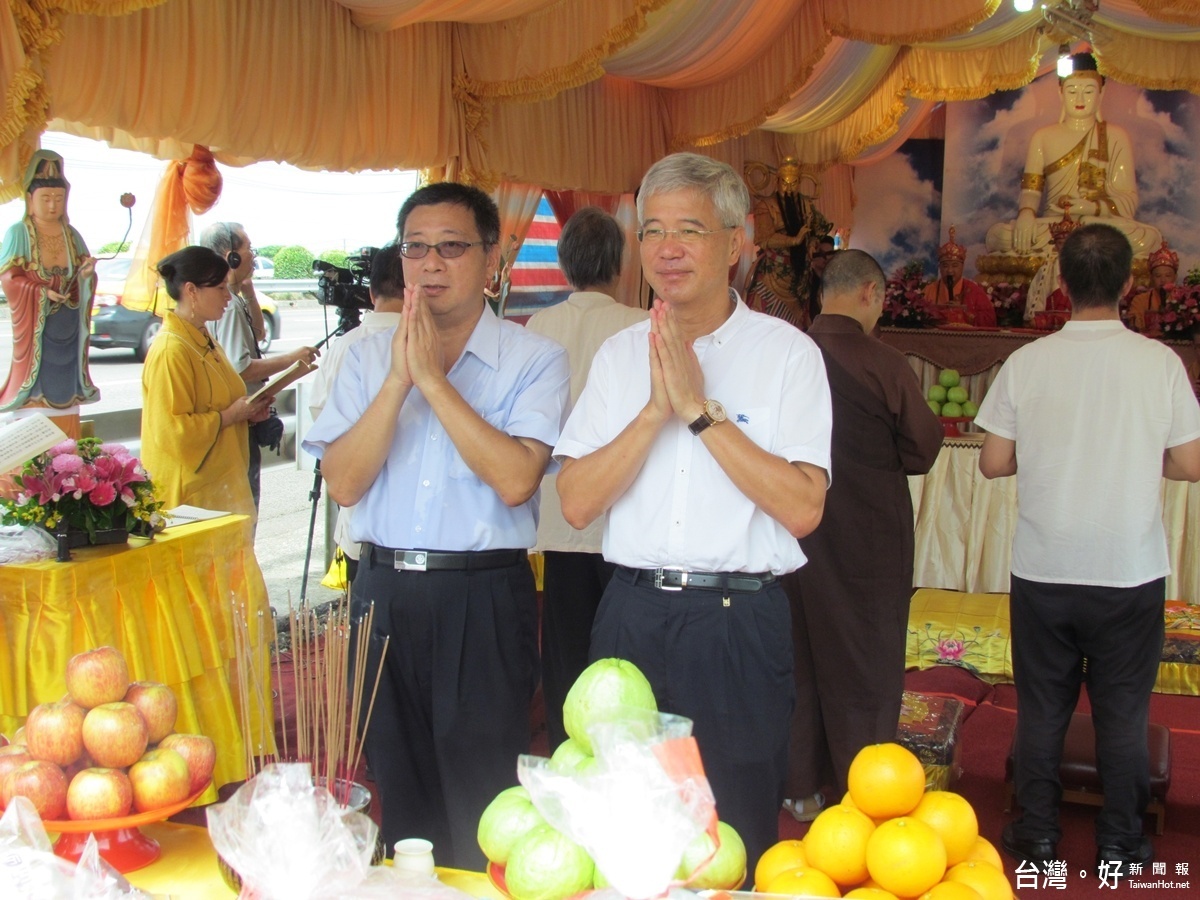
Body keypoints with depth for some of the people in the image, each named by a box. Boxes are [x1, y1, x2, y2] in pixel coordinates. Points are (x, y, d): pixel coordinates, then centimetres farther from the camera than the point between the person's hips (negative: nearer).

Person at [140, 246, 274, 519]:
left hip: (221, 483, 9)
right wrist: (231, 415, -18)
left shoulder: (205, 340, 15)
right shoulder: (170, 351, -16)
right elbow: (171, 432, -22)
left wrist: (245, 412, 9)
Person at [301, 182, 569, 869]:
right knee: (400, 793, 17)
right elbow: (343, 483, -4)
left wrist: (433, 377, -17)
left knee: (484, 808, 4)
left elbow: (515, 480, -19)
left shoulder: (535, 360, -4)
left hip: (485, 601, -4)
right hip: (384, 592, 4)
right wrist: (399, 378, -13)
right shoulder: (368, 356, 7)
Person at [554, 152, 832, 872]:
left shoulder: (786, 352, -3)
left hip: (739, 623, -3)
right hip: (633, 616, 3)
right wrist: (656, 409, -13)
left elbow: (802, 509, -13)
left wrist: (700, 408, -16)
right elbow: (576, 503, -1)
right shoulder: (621, 353, 7)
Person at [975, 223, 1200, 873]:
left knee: (1041, 708, 13)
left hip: (1043, 570, 1)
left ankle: (1037, 834, 23)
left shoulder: (1027, 362, -7)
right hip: (1131, 571, 0)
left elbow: (993, 462, -3)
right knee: (1124, 714, 12)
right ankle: (1120, 844, 22)